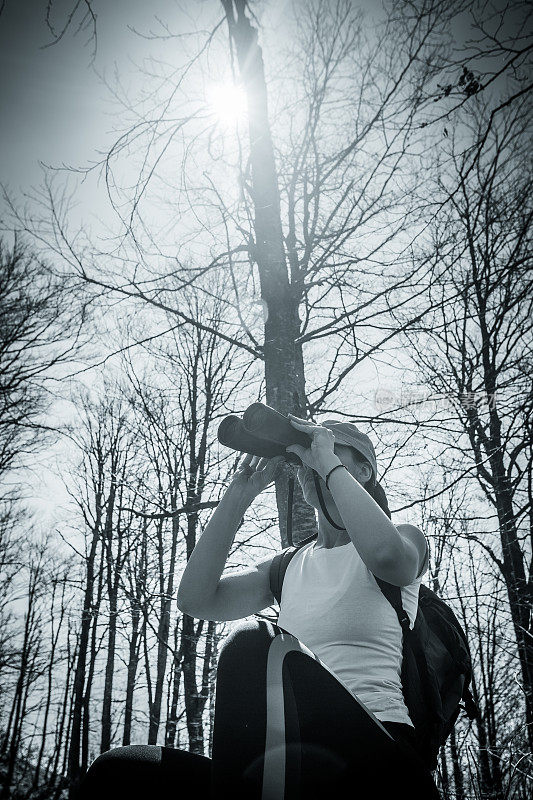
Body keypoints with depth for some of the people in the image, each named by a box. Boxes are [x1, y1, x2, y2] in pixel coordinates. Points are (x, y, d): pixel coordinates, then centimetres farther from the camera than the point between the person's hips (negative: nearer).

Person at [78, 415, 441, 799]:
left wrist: (329, 463, -6)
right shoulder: (288, 565, 22)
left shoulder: (406, 538, 11)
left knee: (255, 644, -32)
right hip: (302, 756, 4)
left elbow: (385, 553, -17)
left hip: (379, 758, -3)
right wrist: (240, 494, 7)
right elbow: (195, 599, 7)